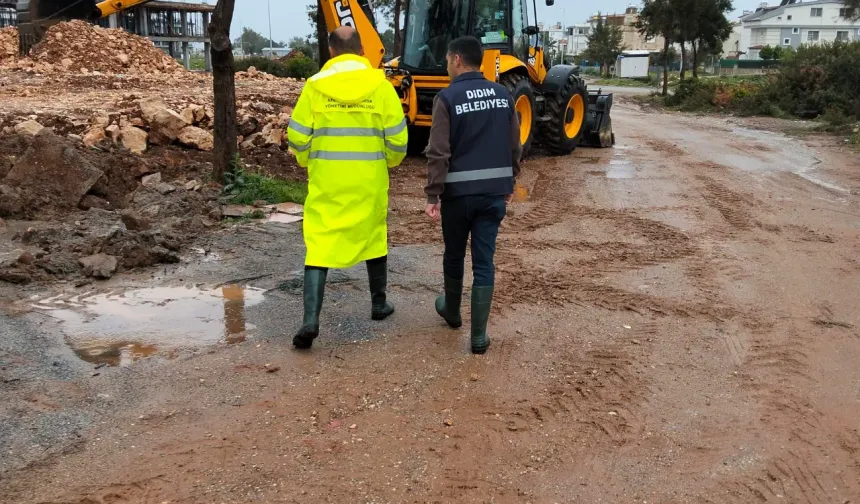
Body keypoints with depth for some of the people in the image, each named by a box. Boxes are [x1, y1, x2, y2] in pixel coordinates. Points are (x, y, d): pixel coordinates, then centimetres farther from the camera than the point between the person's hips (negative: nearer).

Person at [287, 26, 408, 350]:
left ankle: (311, 321, -8)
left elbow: (297, 137, -3)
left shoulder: (315, 85, -4)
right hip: (369, 181, 1)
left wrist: (309, 162, 17)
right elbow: (397, 138, -4)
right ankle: (379, 304, 33)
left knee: (319, 246, 1)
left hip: (326, 181, -1)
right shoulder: (380, 84, -3)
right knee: (374, 238, 21)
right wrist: (391, 161, 17)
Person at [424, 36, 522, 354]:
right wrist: (509, 185, 18)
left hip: (459, 192, -3)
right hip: (494, 191, 3)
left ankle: (452, 311, 39)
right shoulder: (503, 95, 5)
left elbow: (439, 154, -14)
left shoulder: (448, 98, -10)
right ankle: (479, 335, 5)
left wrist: (432, 195, -10)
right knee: (484, 261, 5)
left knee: (454, 255, 17)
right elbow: (515, 147, 8)